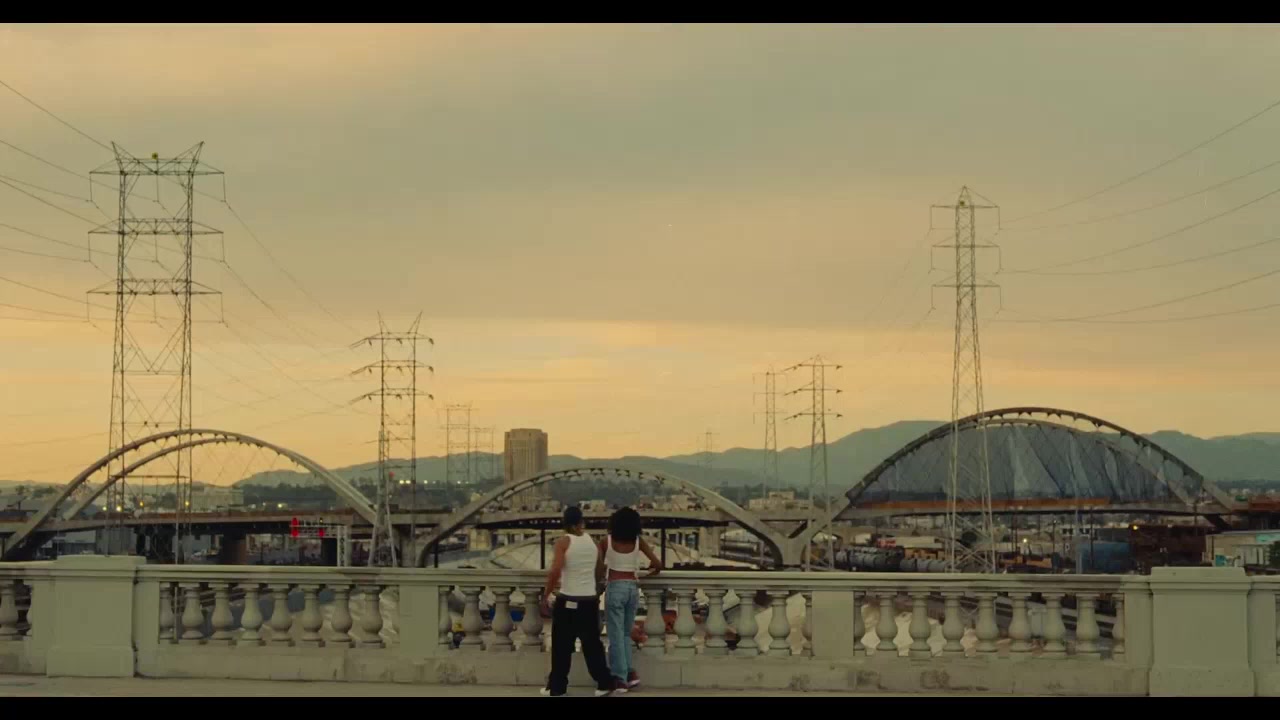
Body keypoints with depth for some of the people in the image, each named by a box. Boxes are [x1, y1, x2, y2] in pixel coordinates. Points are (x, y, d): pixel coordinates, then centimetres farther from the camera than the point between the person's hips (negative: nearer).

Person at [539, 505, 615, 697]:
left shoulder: (563, 542, -9)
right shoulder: (593, 542, 6)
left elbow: (555, 571, -19)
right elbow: (600, 574, 14)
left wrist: (546, 594, -9)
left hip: (568, 601, -4)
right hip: (590, 600, 4)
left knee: (561, 646, 5)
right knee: (592, 643, 11)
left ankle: (557, 687, 10)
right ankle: (605, 683, 10)